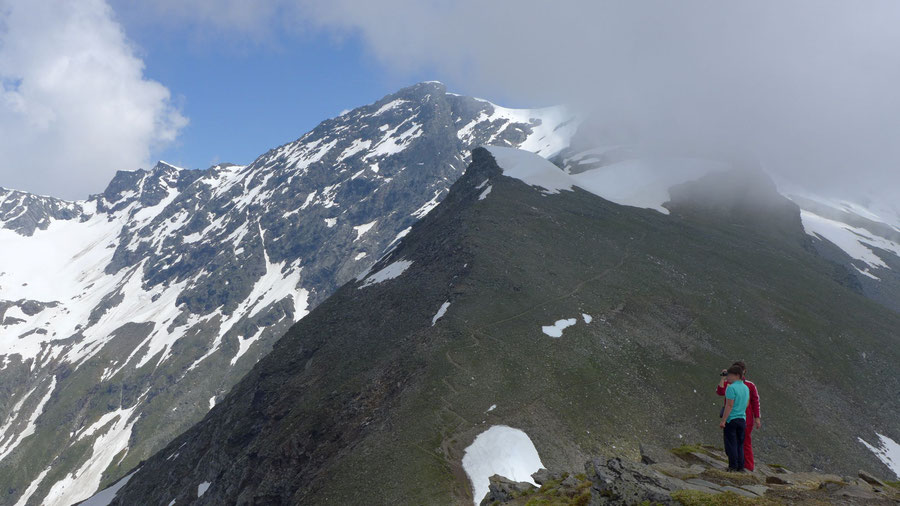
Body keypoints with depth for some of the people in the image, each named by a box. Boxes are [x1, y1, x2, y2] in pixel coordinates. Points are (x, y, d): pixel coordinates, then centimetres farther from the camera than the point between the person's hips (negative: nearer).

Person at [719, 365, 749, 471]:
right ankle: (740, 466, 12)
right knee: (740, 444, 12)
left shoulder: (731, 388, -14)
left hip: (731, 419, -7)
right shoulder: (746, 388, 11)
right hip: (742, 419, 7)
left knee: (731, 444, -1)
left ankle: (733, 466, 0)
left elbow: (729, 405, -18)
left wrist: (723, 421, -16)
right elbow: (747, 404, 19)